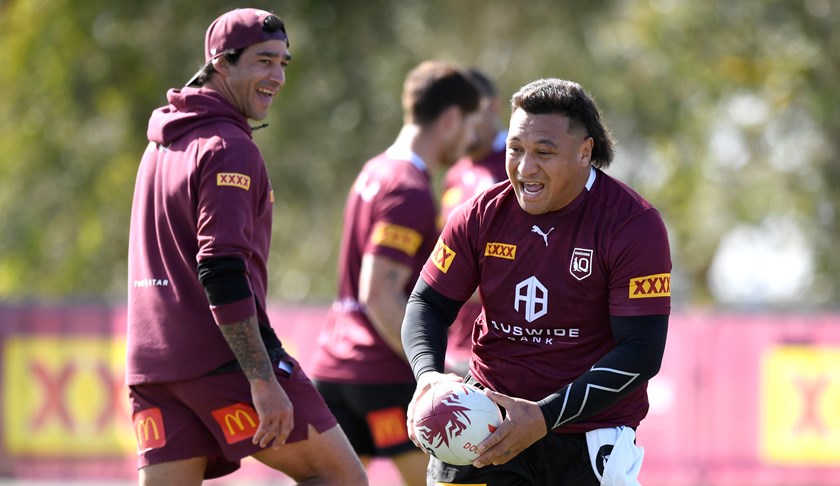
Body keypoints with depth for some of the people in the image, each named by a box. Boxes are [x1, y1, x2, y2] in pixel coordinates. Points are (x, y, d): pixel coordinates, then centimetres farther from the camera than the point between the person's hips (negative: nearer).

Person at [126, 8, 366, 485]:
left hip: (151, 364, 8)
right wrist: (263, 381, -23)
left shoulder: (163, 142, 19)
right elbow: (222, 271, -21)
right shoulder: (227, 147, -11)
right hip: (222, 357, -8)